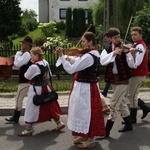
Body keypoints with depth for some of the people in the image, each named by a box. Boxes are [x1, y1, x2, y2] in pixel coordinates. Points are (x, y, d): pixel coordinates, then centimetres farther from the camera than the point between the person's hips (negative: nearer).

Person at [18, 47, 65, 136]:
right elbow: (49, 75, 11)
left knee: (32, 110, 4)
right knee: (50, 107, 19)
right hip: (46, 88, 8)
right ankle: (59, 123, 29)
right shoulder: (46, 63, -1)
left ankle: (28, 130, 13)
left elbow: (27, 76, -7)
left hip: (36, 90, -8)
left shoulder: (34, 67, -23)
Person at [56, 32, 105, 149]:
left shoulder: (88, 57, -24)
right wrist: (64, 55, 1)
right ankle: (85, 135, 34)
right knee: (85, 111, 20)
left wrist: (61, 56, -17)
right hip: (89, 86, 10)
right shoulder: (94, 53, 7)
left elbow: (71, 69, -23)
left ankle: (90, 141, 16)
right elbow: (76, 62, 11)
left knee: (85, 111, 2)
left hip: (85, 88, -10)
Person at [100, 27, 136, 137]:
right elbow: (103, 61, -16)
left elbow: (132, 64, -16)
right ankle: (128, 124, 36)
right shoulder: (107, 50, 3)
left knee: (114, 105, -6)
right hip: (113, 78, 6)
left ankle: (107, 130, 1)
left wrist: (131, 53, -31)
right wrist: (114, 53, -28)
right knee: (121, 102, 19)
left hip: (122, 79, -6)